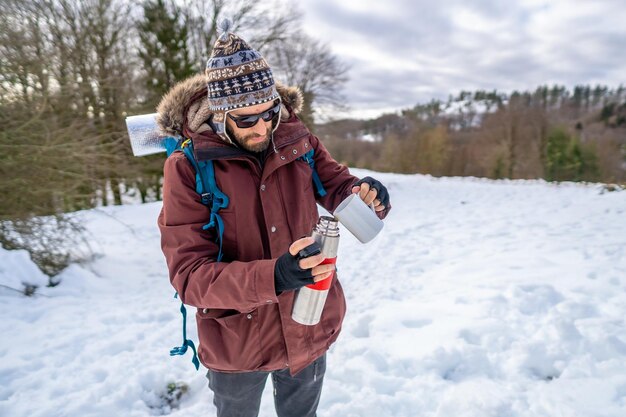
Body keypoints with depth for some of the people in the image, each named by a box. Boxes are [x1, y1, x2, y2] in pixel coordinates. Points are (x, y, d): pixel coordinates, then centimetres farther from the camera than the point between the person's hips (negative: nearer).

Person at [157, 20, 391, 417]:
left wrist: (366, 195, -24)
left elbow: (337, 185, 1)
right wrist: (273, 277, -38)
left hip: (309, 333, 3)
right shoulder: (188, 168, -19)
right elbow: (189, 274, -22)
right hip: (238, 345, -2)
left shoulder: (299, 143, -10)